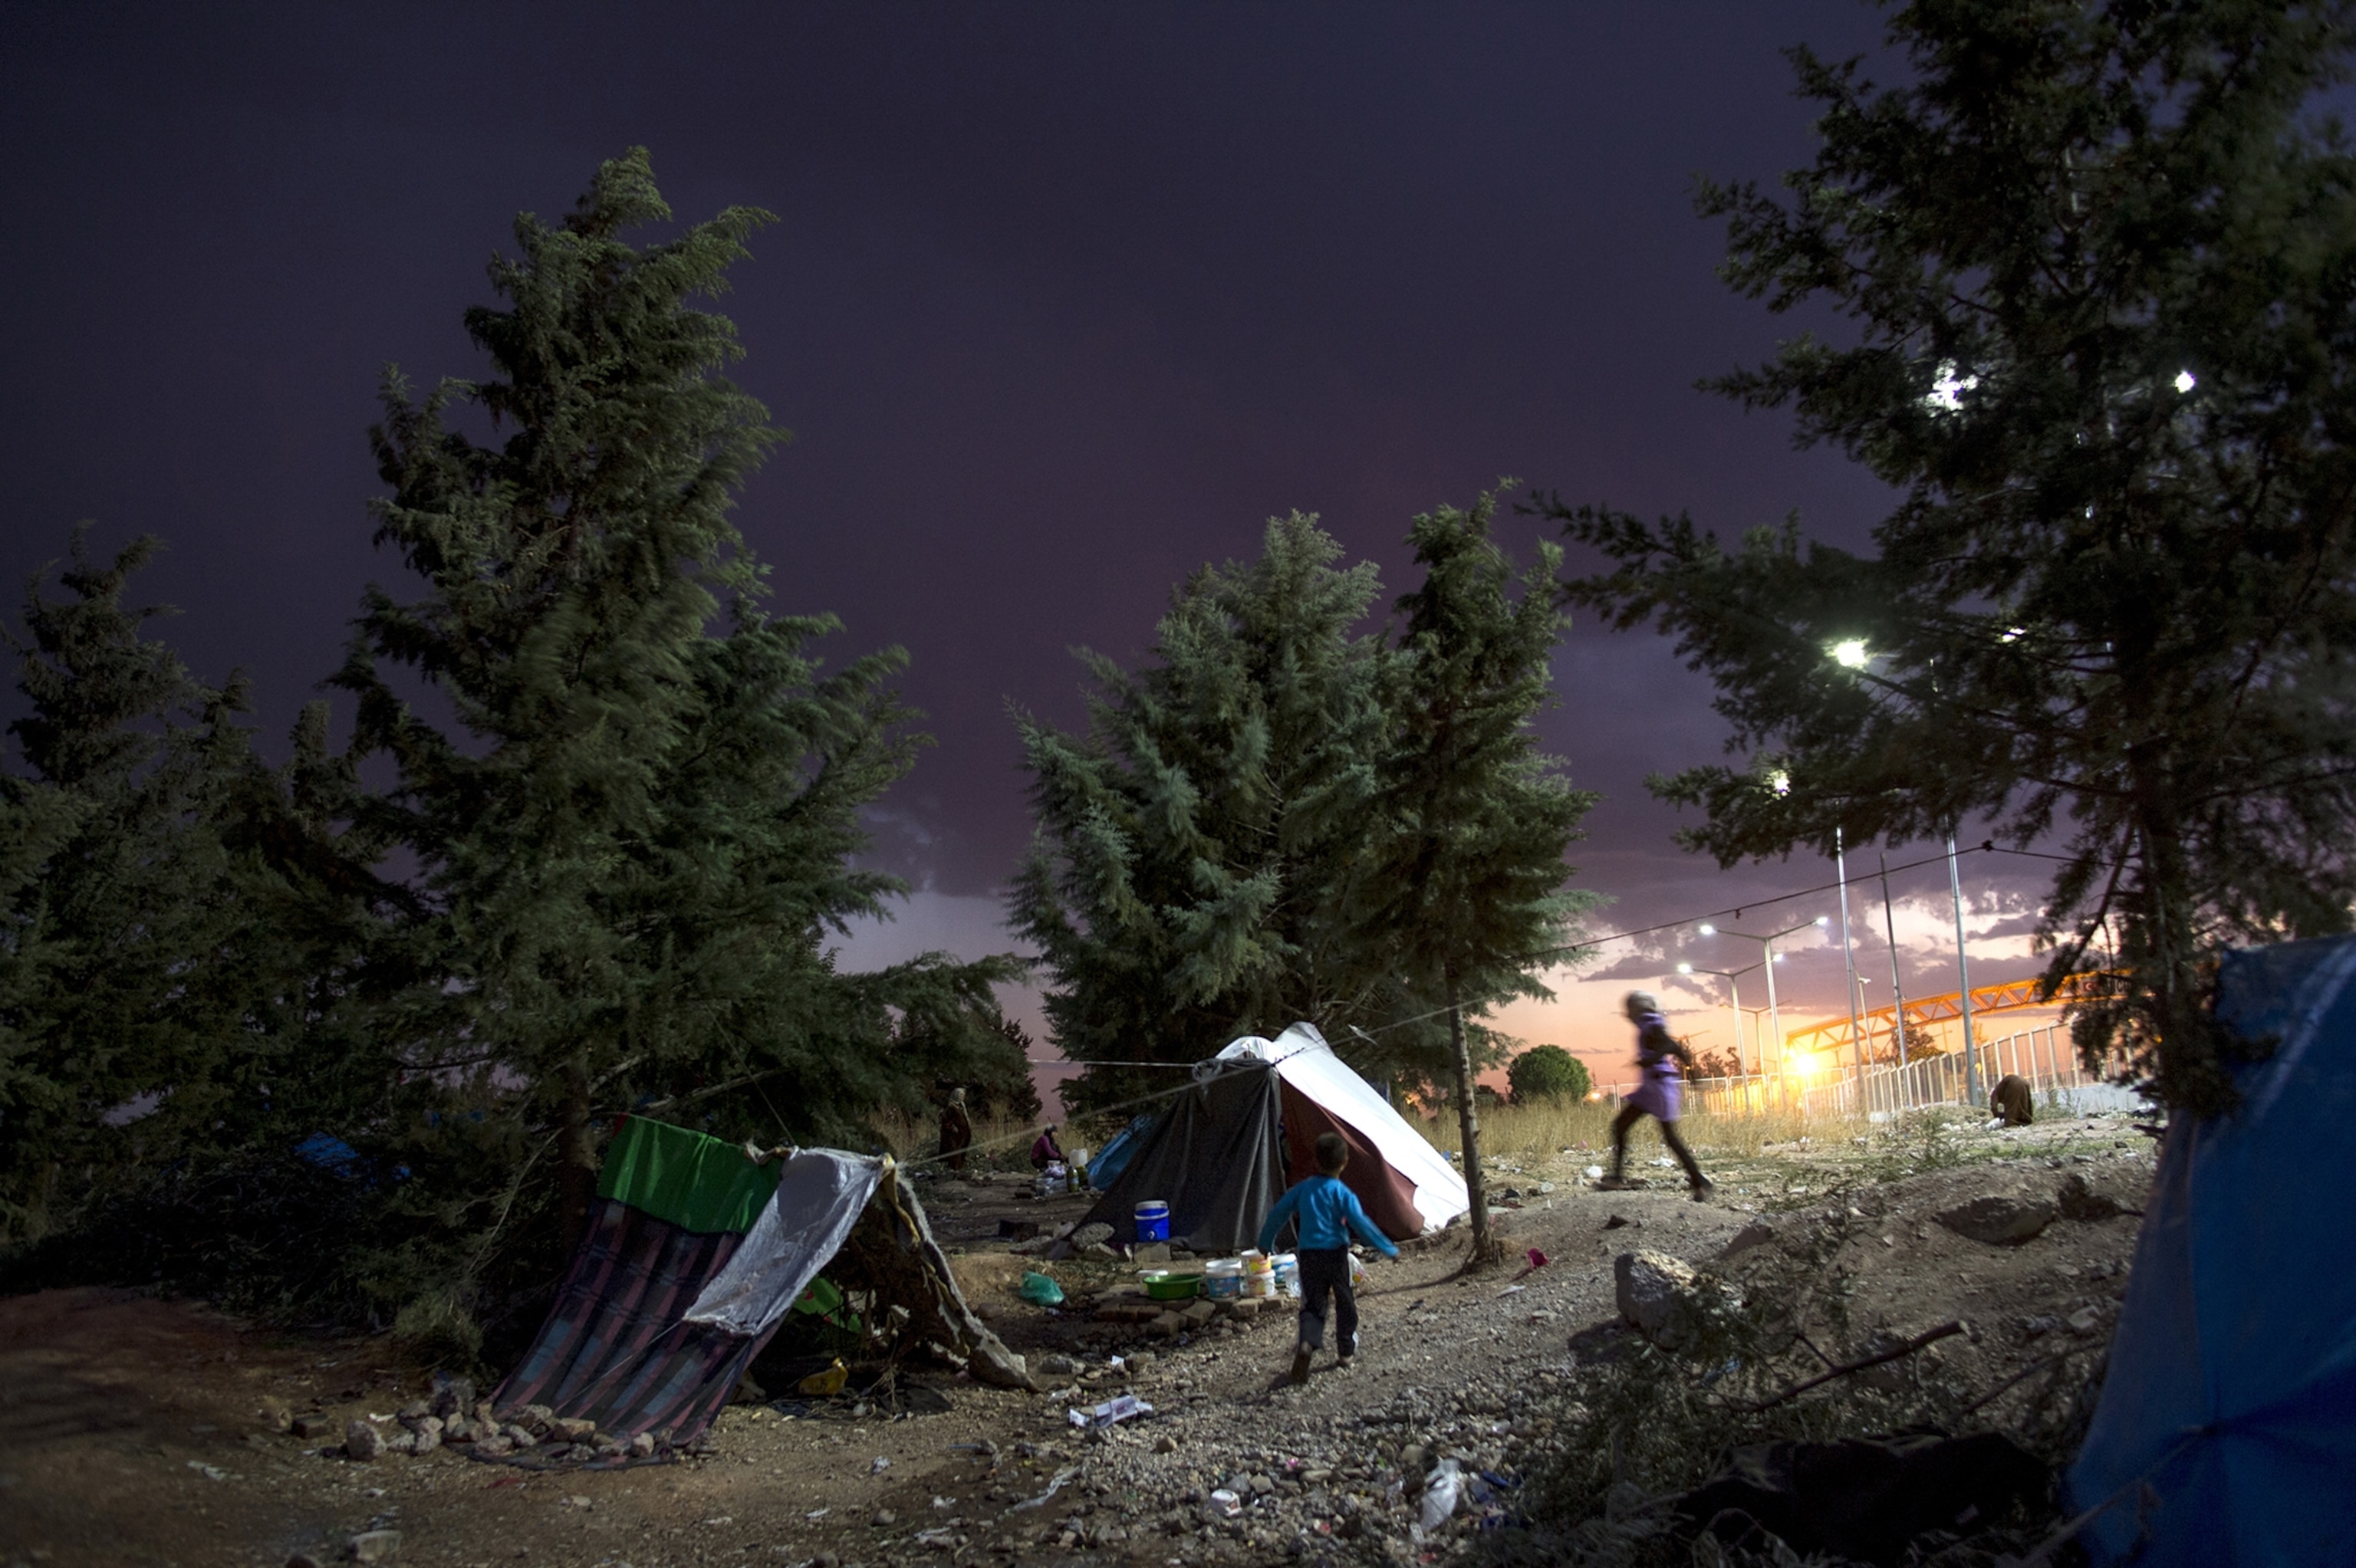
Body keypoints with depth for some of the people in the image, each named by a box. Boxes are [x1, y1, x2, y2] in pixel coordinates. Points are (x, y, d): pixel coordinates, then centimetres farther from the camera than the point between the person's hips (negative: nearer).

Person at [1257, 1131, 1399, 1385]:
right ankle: (1345, 1352, 23)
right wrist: (1389, 1249, -7)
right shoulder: (1343, 1194, -9)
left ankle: (1307, 1343, -21)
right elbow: (1361, 1224, -14)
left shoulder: (1302, 1188, 4)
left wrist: (1265, 1243, 22)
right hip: (1336, 1254, -3)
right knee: (1345, 1303, 16)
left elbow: (1277, 1214, 8)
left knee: (1312, 1304, 6)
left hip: (1308, 1255, 3)